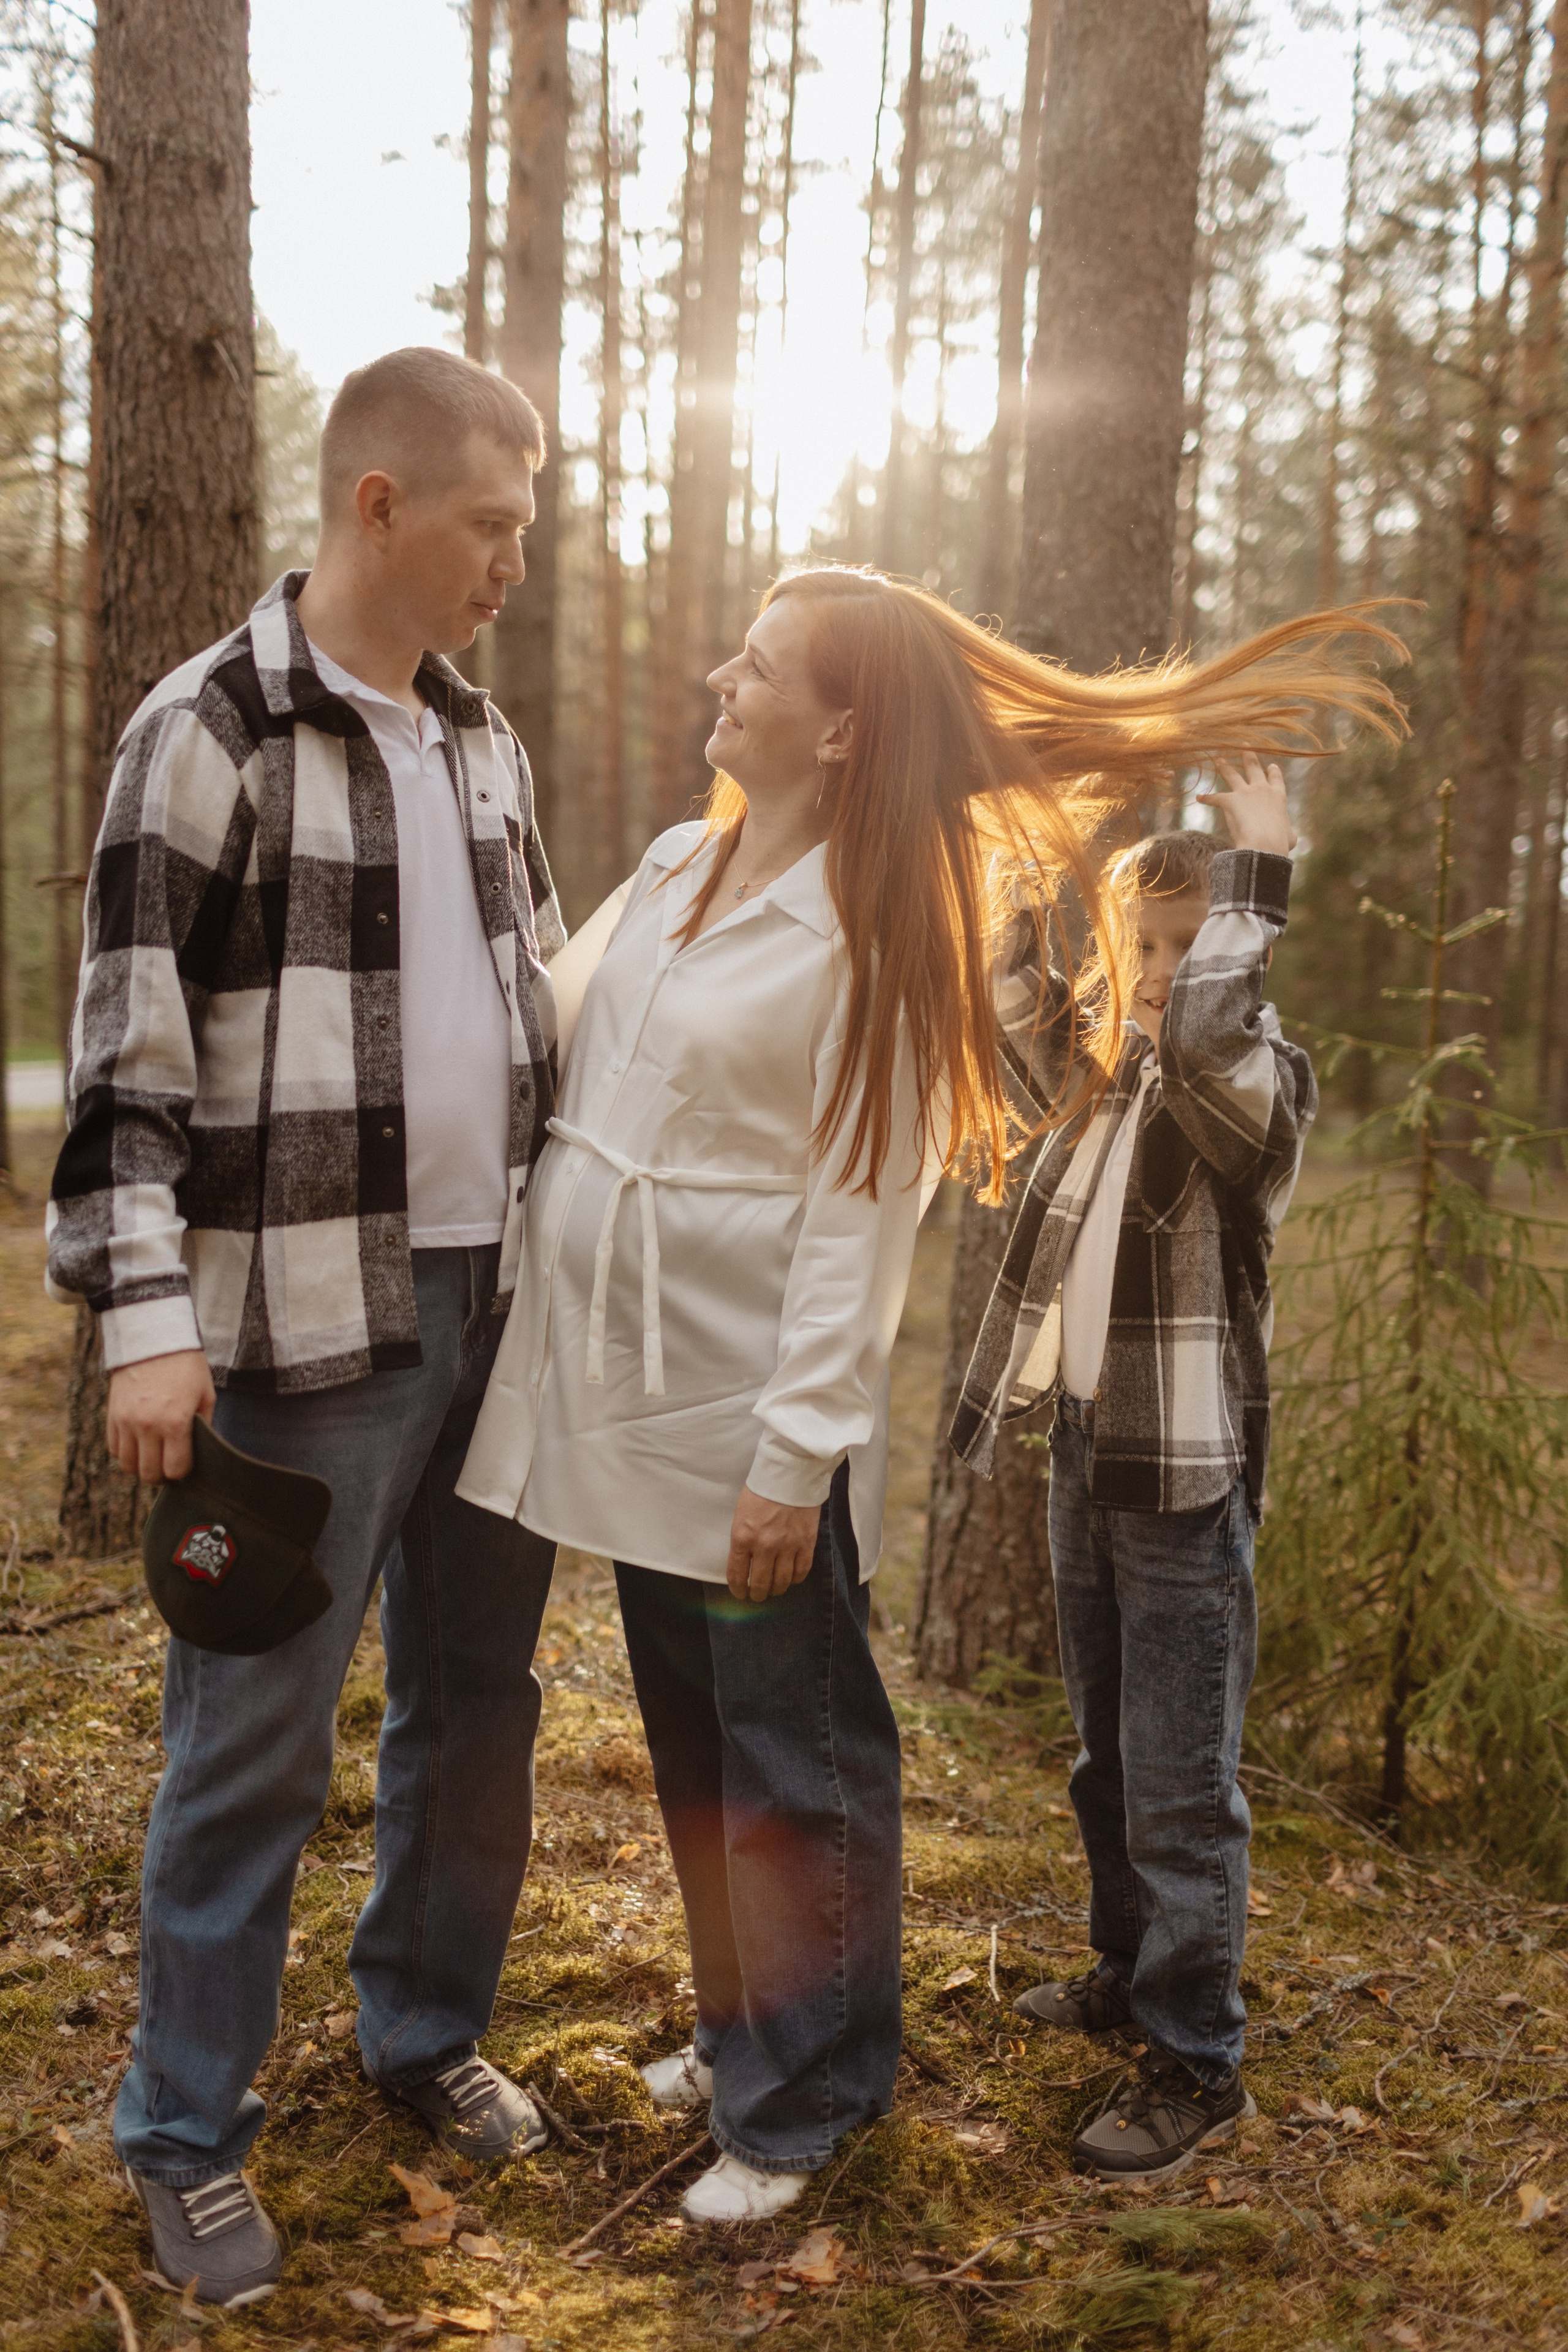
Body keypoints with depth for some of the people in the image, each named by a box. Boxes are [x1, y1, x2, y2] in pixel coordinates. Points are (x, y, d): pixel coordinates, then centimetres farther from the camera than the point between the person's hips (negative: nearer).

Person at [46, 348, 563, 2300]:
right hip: (310, 1318, -7)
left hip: (496, 1298, 7)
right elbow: (129, 1048, -12)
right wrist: (147, 1314, -18)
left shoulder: (477, 736, 12)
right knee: (257, 1735, 3)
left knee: (477, 1696, 16)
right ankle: (186, 2136, 22)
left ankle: (426, 2032, 36)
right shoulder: (210, 734, -10)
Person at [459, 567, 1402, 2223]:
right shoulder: (672, 869, 7)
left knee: (790, 1768, 7)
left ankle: (799, 2104, 24)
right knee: (690, 1742, 20)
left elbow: (858, 1217, -16)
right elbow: (558, 1026, 17)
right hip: (631, 1396, 7)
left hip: (754, 1421, -7)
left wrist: (795, 1456, -18)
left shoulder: (867, 935, -13)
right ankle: (740, 2028, 39)